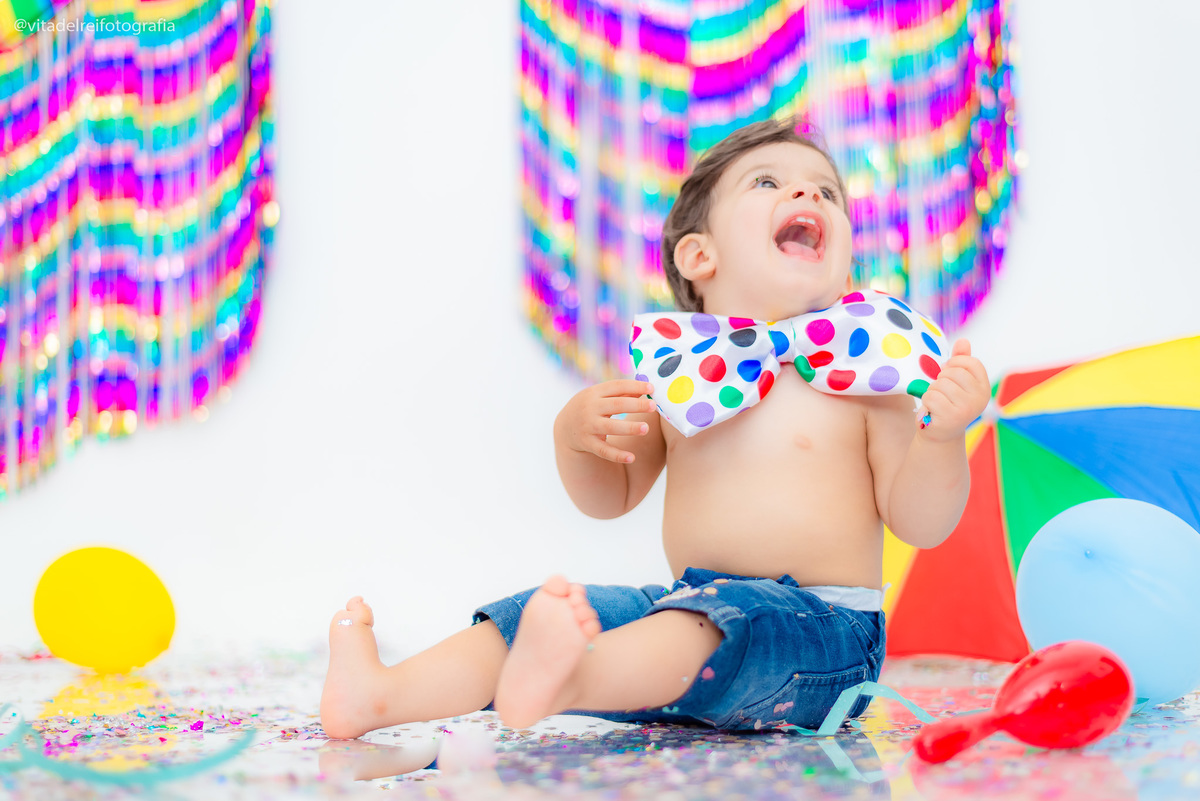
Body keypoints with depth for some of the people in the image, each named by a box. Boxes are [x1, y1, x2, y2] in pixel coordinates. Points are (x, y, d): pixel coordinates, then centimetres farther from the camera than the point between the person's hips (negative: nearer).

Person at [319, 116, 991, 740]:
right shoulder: (675, 374, 8)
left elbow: (921, 523, -4)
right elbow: (610, 499, 17)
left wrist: (943, 435, -23)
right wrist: (575, 435, -4)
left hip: (823, 630, -5)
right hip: (699, 606, 5)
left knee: (734, 616, -36)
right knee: (553, 614, -8)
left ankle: (568, 682, -56)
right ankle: (383, 694, -10)